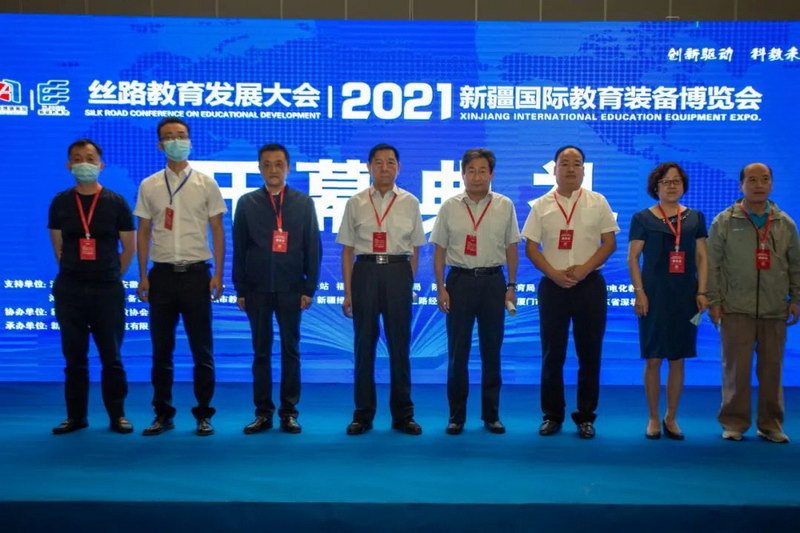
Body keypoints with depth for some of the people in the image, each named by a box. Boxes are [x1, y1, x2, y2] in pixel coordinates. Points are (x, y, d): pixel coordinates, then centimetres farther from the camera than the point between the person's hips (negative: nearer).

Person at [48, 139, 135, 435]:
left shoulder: (115, 203, 1)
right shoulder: (60, 202, 6)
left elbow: (129, 247, 6)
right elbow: (58, 246, 13)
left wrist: (111, 276, 5)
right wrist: (73, 272, 8)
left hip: (108, 290, -2)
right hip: (69, 290, 2)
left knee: (111, 357, 2)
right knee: (74, 357, 6)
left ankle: (117, 415, 12)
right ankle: (76, 416, 15)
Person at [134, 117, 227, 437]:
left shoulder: (205, 184, 3)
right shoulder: (149, 186, 7)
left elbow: (217, 231, 3)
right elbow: (143, 233, 9)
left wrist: (218, 275, -4)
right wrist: (143, 276, 2)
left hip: (195, 272, -2)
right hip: (162, 273, 2)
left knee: (202, 349, 2)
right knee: (161, 348, 8)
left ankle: (203, 414, 12)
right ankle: (163, 414, 17)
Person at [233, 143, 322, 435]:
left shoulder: (303, 203, 6)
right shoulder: (247, 203, 7)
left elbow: (313, 248, 4)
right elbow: (239, 249, 6)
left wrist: (309, 288, -2)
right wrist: (240, 290, 1)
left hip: (291, 288, 0)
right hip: (257, 289, 1)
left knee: (290, 350, 3)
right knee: (261, 351, 5)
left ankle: (289, 412, 10)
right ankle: (263, 412, 11)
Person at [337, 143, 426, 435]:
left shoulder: (410, 203, 6)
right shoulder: (356, 203, 5)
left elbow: (415, 249, 9)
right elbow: (347, 250, 6)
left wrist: (408, 283, 2)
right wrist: (348, 292, 2)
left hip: (398, 272, 0)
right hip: (365, 271, 0)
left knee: (399, 345, 4)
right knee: (364, 345, 5)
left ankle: (402, 414, 15)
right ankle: (363, 414, 15)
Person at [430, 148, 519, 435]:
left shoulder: (504, 206, 4)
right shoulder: (450, 207, 2)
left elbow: (511, 248, 8)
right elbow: (439, 250, 4)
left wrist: (511, 286, 4)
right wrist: (440, 288, -3)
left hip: (493, 281, 1)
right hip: (460, 279, -1)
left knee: (491, 350, 6)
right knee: (457, 351, 2)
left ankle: (491, 414, 17)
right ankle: (456, 416, 11)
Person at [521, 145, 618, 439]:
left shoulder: (597, 202, 5)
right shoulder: (541, 205, 6)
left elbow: (609, 242, 2)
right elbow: (531, 247, 3)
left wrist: (584, 268, -12)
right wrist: (555, 274, -10)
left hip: (589, 284, 0)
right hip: (552, 285, 0)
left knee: (589, 353, 3)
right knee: (552, 353, 4)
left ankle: (585, 416, 14)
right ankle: (552, 415, 14)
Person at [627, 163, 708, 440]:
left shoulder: (695, 218, 10)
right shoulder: (643, 218, 2)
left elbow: (702, 257, 9)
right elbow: (632, 258, -1)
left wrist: (702, 292, 0)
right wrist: (639, 292, -9)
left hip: (685, 295, 2)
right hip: (654, 295, -2)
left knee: (678, 359, 6)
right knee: (653, 359, -1)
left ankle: (671, 418, 16)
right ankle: (653, 419, 11)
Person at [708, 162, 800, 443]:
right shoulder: (725, 222, 2)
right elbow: (712, 264, 0)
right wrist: (714, 301, -5)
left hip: (775, 311, 3)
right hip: (736, 309, -3)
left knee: (772, 369, 6)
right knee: (736, 368, -1)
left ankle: (770, 424, 17)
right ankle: (734, 423, 10)